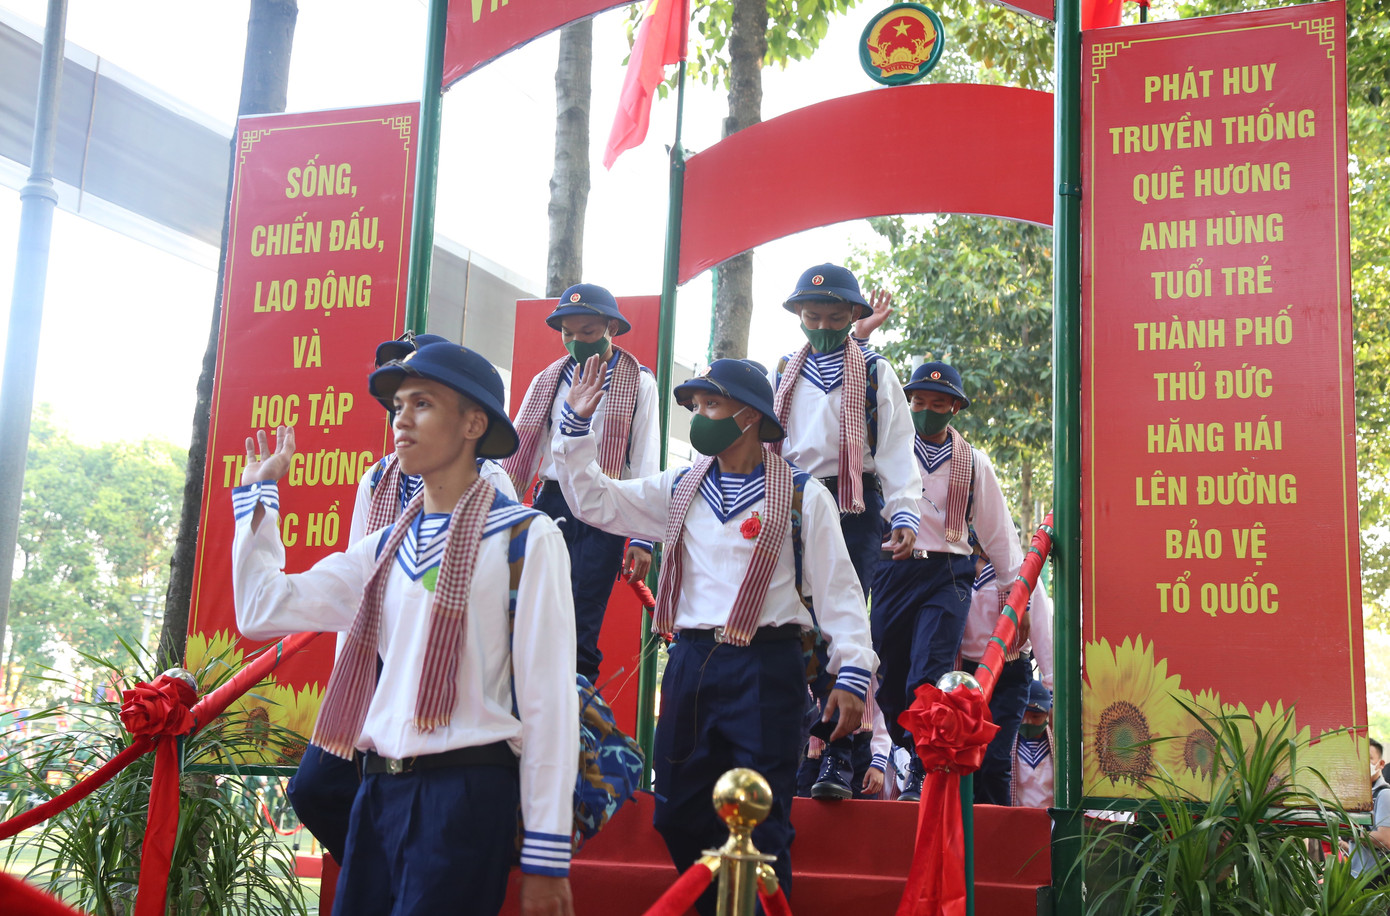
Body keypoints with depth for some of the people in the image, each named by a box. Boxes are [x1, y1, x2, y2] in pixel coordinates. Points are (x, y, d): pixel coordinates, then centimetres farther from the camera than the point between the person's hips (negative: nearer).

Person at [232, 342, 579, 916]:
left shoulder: (526, 539, -5)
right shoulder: (386, 548, 15)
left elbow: (548, 698, -9)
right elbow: (264, 610, 10)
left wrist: (546, 858, -12)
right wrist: (259, 493, 16)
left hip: (464, 793, -6)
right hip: (377, 792, 6)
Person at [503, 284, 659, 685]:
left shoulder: (639, 384, 2)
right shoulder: (547, 381, 12)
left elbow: (646, 464, -2)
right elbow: (520, 453, 11)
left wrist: (642, 537, -8)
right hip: (552, 503, 4)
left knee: (583, 627, -7)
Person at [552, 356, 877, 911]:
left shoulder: (802, 496, 0)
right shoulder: (679, 491, 14)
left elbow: (837, 589, -2)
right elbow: (593, 502, 16)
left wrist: (852, 674, -11)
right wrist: (576, 426, 6)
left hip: (766, 668, -5)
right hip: (690, 664, 5)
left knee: (761, 822, -5)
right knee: (679, 815, 9)